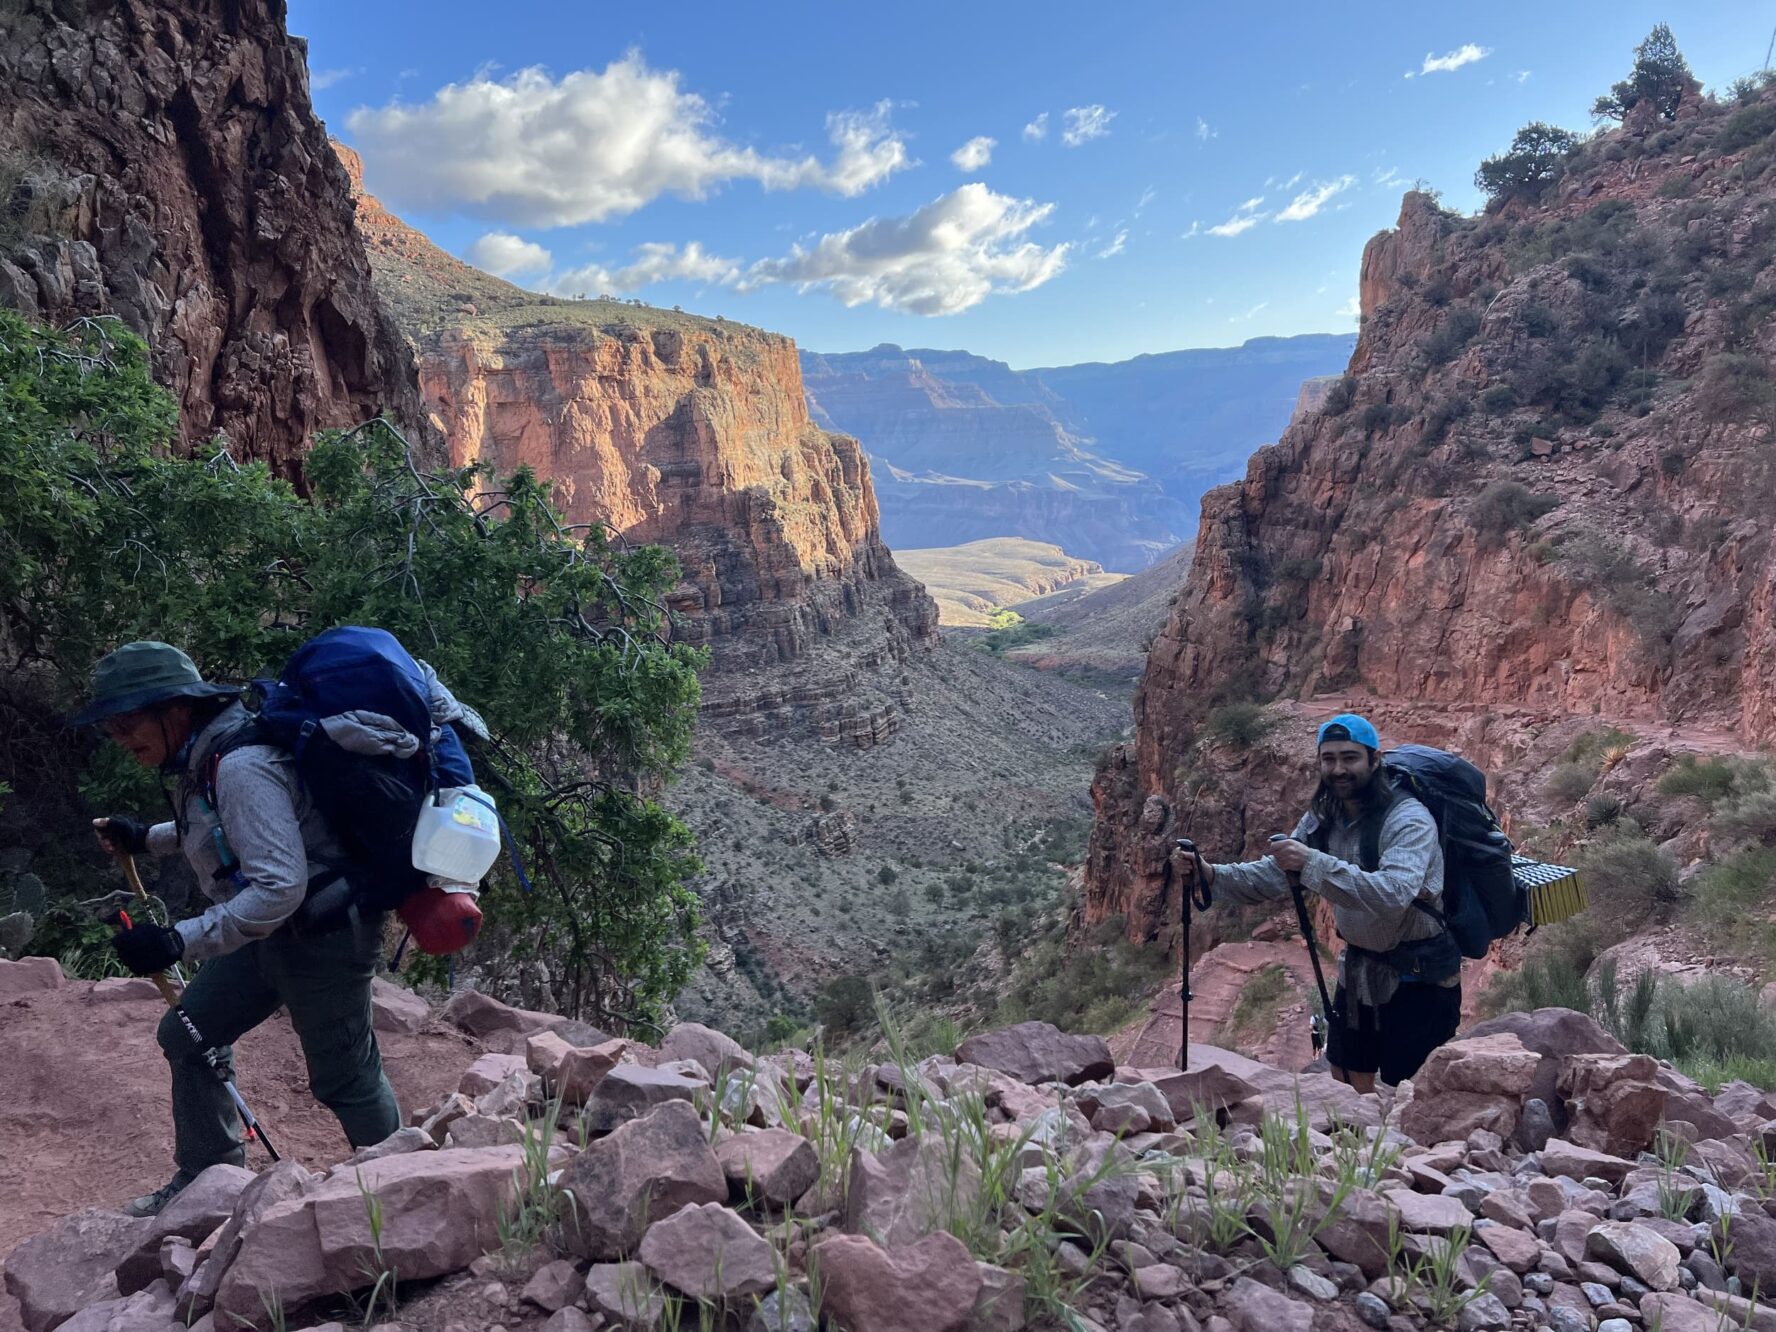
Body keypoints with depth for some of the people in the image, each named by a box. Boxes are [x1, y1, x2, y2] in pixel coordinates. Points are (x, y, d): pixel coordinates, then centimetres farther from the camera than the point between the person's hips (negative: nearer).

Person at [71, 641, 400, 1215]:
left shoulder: (241, 767, -27)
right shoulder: (200, 759, 3)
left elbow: (281, 886, -32)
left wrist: (178, 941, -30)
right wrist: (146, 838, 18)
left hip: (325, 933, -10)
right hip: (273, 930, 10)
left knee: (344, 1079, 3)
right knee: (188, 1034, 16)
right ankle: (206, 1178, 34)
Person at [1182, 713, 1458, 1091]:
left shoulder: (1409, 819, -23)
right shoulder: (1322, 819, 0)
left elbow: (1393, 894, -38)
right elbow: (1272, 876, -2)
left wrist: (1312, 863, -45)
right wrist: (1211, 873, -19)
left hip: (1419, 975, -7)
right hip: (1360, 967, 7)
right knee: (1346, 1084, 16)